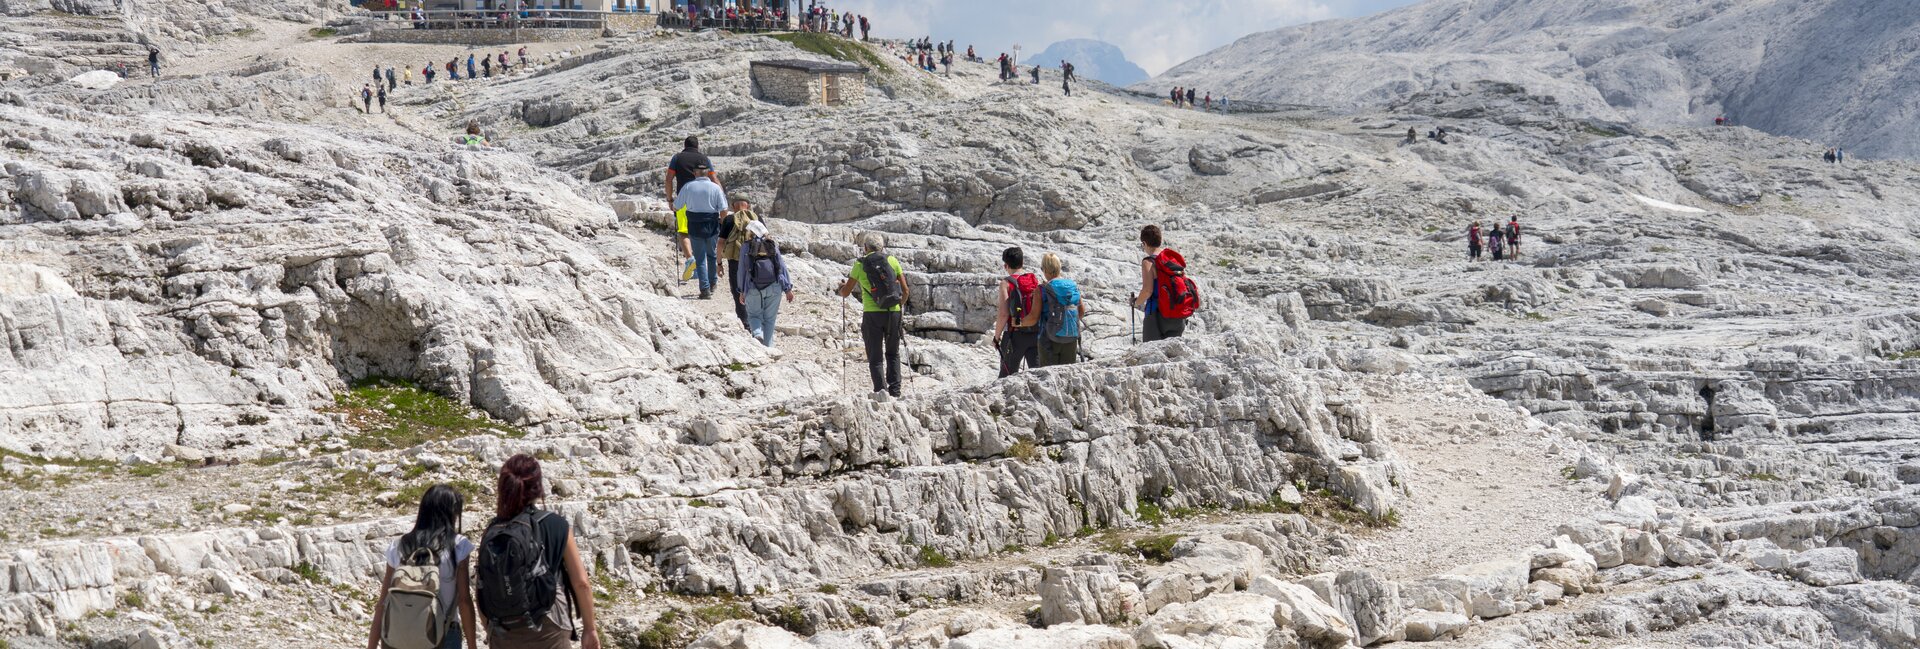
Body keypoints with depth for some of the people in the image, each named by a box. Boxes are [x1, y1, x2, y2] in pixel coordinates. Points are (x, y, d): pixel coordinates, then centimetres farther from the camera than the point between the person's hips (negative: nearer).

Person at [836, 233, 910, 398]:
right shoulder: (892, 261, 4)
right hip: (893, 312, 2)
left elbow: (845, 293, 7)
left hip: (872, 313, -2)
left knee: (875, 357, 5)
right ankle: (895, 392, 8)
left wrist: (840, 289, 30)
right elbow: (905, 291, 5)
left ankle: (880, 388, -14)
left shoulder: (860, 264, 0)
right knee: (892, 354, 16)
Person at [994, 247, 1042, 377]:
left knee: (1007, 374, 6)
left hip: (1015, 334, -4)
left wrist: (996, 336, -4)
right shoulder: (1036, 280, 6)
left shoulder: (1006, 283, -8)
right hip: (1036, 334, 4)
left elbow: (1003, 314, -14)